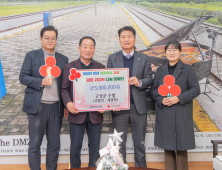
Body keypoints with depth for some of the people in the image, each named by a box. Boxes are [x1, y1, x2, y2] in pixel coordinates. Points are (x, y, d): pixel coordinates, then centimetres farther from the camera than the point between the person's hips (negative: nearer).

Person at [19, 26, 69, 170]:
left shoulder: (63, 59, 11)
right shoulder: (31, 56, 4)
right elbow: (23, 77, -3)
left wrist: (66, 105, 4)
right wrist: (41, 82, -17)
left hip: (56, 107, 3)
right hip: (37, 106, -2)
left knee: (54, 143, 11)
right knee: (35, 144, 4)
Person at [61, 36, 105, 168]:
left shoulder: (101, 67, 7)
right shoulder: (70, 67, 2)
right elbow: (65, 89, 1)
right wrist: (68, 103, -17)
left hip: (95, 114, 2)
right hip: (77, 114, -1)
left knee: (95, 147, 11)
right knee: (75, 147, 7)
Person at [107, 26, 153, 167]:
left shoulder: (144, 58, 6)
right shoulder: (112, 59, 5)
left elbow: (150, 80, 3)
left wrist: (139, 82, -19)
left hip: (139, 107, 0)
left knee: (140, 143, 11)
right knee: (119, 144, 10)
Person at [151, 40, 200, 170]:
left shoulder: (187, 69, 3)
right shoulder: (160, 70, 12)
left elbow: (195, 89, -2)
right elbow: (154, 90, 11)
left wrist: (179, 99, -15)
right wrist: (161, 100, -10)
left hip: (182, 114, -3)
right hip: (164, 114, 3)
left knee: (181, 146, 2)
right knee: (167, 146, 7)